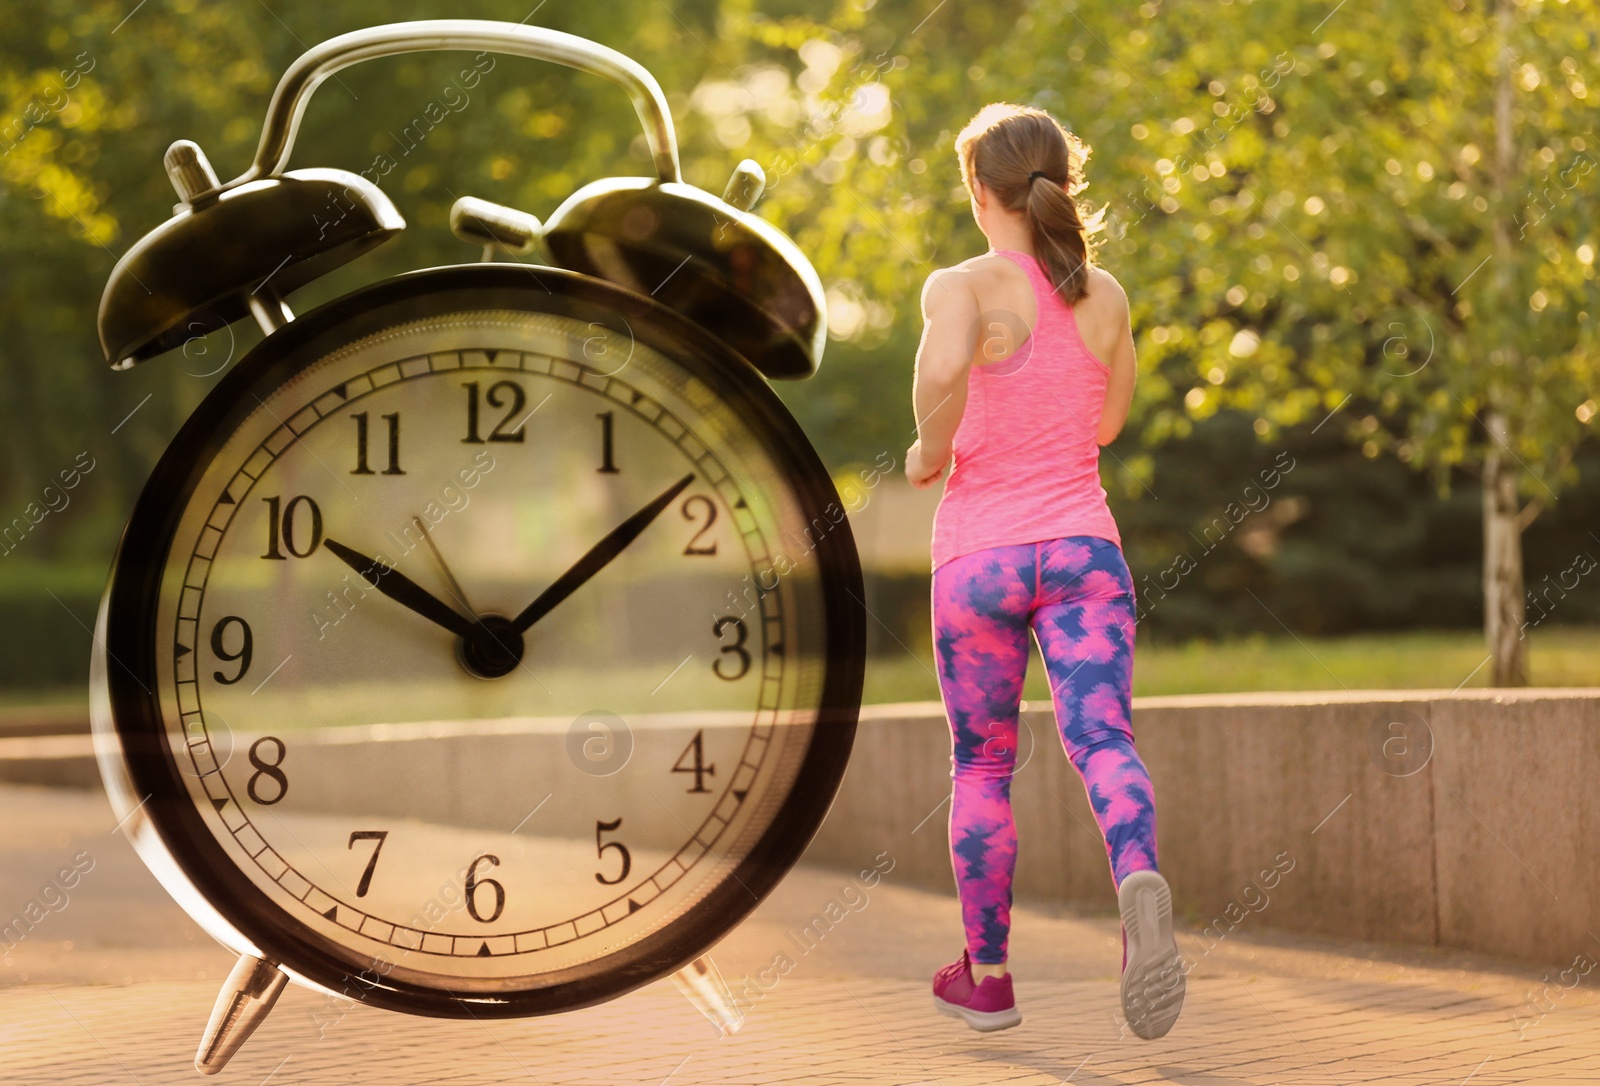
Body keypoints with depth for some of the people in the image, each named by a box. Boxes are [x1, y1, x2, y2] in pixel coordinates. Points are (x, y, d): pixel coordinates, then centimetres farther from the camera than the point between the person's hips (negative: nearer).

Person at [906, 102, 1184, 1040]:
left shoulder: (965, 288, -9)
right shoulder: (1107, 297, 6)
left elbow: (943, 366, -31)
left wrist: (932, 453, -14)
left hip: (981, 554, -2)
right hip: (1082, 543, 2)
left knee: (981, 767, 12)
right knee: (1102, 739, -10)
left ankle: (987, 975, 24)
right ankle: (1140, 878, -43)